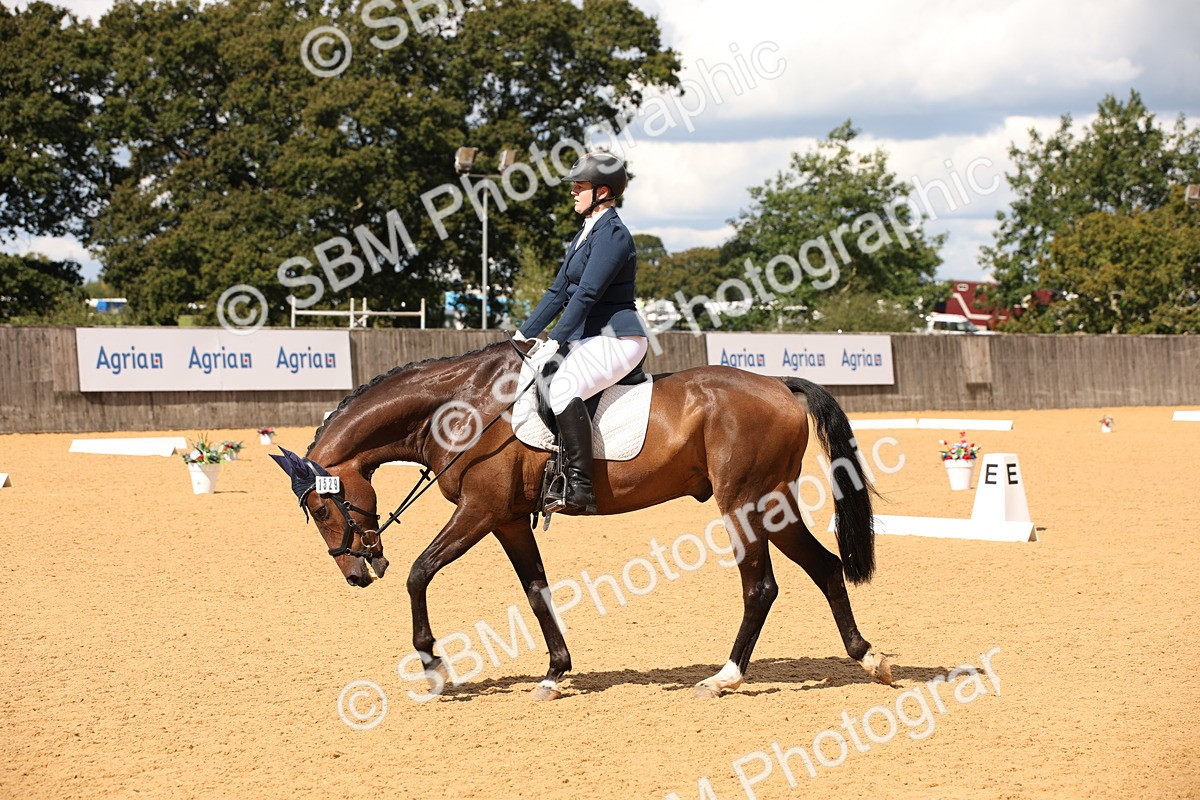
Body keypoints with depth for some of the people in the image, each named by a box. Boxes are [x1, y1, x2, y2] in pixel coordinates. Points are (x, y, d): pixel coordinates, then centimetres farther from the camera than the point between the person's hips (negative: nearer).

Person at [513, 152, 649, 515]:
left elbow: (586, 294, -20)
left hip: (617, 340, -11)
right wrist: (525, 333, 13)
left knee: (562, 387, -32)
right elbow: (559, 291, 19)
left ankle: (580, 487, -35)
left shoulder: (612, 233, -13)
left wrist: (556, 340, -23)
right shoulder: (586, 234, 18)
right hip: (589, 340, 11)